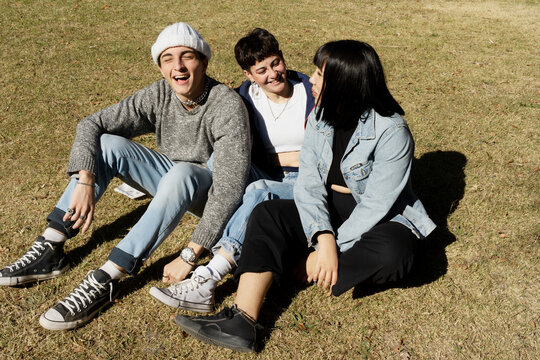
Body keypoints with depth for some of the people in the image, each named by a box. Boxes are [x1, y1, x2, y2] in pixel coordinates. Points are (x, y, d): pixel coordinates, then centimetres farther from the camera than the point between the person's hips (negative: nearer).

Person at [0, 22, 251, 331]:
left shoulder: (227, 106, -27)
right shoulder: (158, 96, -11)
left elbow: (230, 187, -33)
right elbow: (91, 125, -10)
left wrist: (190, 255, -37)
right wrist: (85, 181, -26)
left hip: (208, 192, -5)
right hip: (169, 178, 5)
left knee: (181, 173, -39)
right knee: (107, 145, -16)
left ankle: (105, 281, -37)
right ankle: (50, 250, -14)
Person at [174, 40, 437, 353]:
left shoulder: (391, 131, -20)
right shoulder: (320, 119, -2)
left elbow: (376, 205, -23)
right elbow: (309, 185, -10)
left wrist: (332, 248, -26)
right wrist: (323, 238, -27)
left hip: (381, 220, -4)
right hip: (327, 212, 5)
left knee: (392, 253, -37)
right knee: (267, 214, -17)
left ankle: (301, 264, -15)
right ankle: (242, 320, -32)